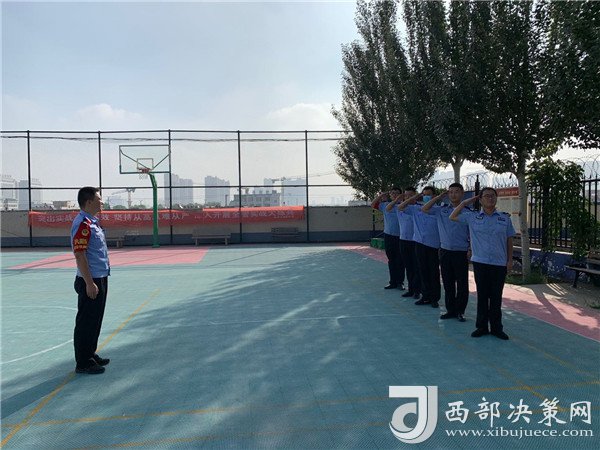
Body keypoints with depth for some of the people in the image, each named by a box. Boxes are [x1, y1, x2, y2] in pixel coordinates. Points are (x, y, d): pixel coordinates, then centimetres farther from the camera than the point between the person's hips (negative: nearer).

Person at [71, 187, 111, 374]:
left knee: (95, 320, 18)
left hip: (100, 279, 10)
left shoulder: (92, 222, 14)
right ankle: (83, 363, 10)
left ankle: (90, 355, 30)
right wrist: (89, 283, -22)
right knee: (86, 322, -1)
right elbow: (79, 255, -21)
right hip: (91, 281, -10)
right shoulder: (83, 224, -17)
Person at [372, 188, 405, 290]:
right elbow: (373, 205, 14)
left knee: (400, 260, 2)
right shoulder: (385, 205, 6)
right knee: (391, 260, 10)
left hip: (400, 236, -3)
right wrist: (380, 195, 5)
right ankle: (393, 282, 18)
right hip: (388, 235, 3)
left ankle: (400, 282, 13)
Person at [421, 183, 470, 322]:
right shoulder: (441, 210, 6)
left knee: (462, 284, 5)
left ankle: (460, 311, 18)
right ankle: (450, 310, 22)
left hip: (461, 253, -3)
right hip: (445, 251, 3)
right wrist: (439, 197, 2)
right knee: (447, 283, 11)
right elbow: (424, 209, 4)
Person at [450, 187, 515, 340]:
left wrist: (510, 260, 4)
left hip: (500, 264, 0)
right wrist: (465, 202, 5)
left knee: (496, 296, 6)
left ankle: (496, 327, 18)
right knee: (482, 295, 7)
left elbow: (509, 240, 8)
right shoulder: (472, 217, 4)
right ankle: (481, 326, 17)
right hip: (480, 262, 0)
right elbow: (452, 217, 8)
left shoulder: (505, 218, 5)